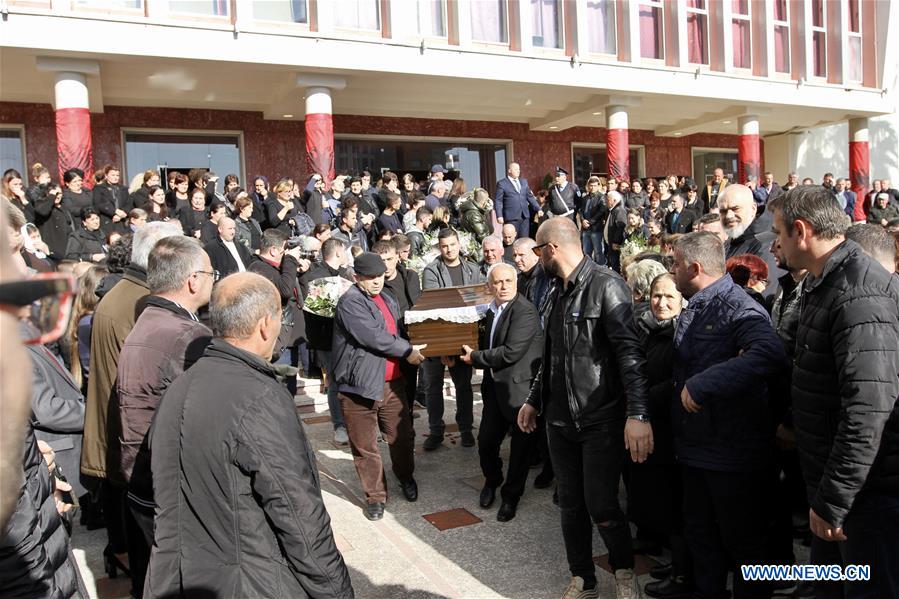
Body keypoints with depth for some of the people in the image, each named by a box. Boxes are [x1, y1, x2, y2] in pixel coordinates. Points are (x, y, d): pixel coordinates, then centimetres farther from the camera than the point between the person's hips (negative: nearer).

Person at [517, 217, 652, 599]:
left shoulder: (606, 286, -13)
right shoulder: (555, 293, 12)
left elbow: (630, 353, -20)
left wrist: (637, 413, -28)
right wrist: (534, 401, 22)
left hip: (601, 419, -7)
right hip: (560, 418, 7)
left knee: (601, 505, -3)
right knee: (571, 504, 11)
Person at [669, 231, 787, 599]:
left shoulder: (737, 307, -19)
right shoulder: (692, 310, 10)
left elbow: (771, 354, -39)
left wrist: (701, 384, -35)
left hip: (732, 450, -8)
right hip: (695, 445, 9)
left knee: (741, 540, 10)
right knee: (700, 532, 22)